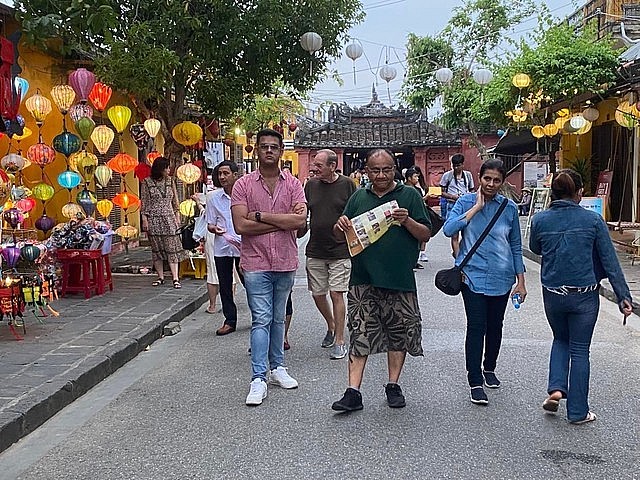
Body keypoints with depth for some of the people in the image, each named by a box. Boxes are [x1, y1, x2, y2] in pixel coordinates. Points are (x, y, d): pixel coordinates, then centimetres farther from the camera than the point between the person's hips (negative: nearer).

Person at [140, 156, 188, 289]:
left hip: (169, 218, 2)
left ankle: (175, 278, -8)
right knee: (157, 249, 4)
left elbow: (175, 201, 14)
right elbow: (144, 202, 0)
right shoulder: (147, 182, 0)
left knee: (172, 248, -5)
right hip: (154, 220, -2)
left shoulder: (170, 181, 10)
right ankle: (160, 277, 13)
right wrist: (144, 219, -5)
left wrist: (177, 217, 9)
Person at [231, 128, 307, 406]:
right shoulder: (243, 185, -2)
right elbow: (240, 225, -13)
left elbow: (300, 220, -12)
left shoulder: (293, 184, 3)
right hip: (256, 264, -3)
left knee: (278, 318, 16)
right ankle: (258, 379, -2)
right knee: (261, 320, -6)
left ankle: (277, 368, 28)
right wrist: (283, 221, -12)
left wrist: (260, 215, -13)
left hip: (286, 263, 3)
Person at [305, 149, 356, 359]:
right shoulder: (311, 185, 5)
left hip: (340, 251, -4)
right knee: (317, 295, 10)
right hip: (315, 251, 4)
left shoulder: (347, 185, -5)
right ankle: (331, 326, 37)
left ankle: (340, 341, 8)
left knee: (336, 294, -4)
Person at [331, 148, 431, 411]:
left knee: (399, 332, 9)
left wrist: (407, 221, -17)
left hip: (399, 279, -1)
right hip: (363, 279, 1)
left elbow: (426, 234, 1)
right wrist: (341, 226, -8)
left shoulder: (410, 195, 4)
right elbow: (339, 234, 15)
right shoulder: (359, 197, 11)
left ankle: (393, 386, 25)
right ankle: (353, 392, 3)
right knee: (360, 333, 0)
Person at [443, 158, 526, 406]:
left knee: (495, 326, 16)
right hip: (473, 274, -3)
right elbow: (449, 229, -19)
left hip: (501, 277, 3)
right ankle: (475, 382, 0)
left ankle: (489, 369, 37)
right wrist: (476, 207, -17)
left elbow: (516, 246, 10)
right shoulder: (466, 202, -3)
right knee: (476, 327, -7)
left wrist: (521, 281, 10)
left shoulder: (509, 207, 3)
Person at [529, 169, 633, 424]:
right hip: (585, 295, -1)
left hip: (553, 294, 2)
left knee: (560, 339, 26)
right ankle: (578, 411, 17)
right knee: (579, 350, 10)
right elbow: (609, 260, -5)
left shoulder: (540, 220, -5)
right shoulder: (592, 219, -9)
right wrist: (623, 295, -1)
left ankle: (556, 388, 7)